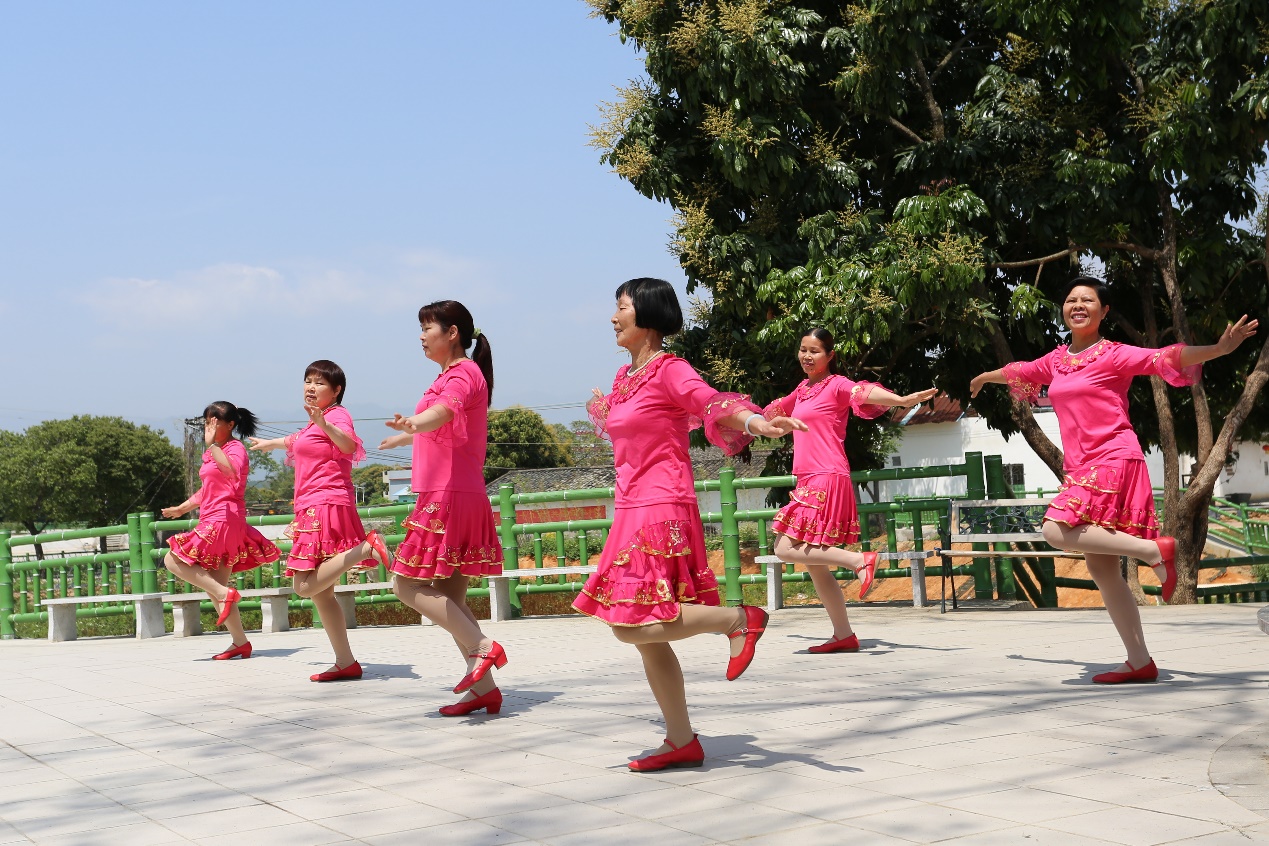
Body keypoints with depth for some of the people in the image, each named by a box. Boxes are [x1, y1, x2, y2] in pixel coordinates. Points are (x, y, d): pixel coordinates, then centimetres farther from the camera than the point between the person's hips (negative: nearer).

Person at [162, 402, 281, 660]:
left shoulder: (235, 448, -8)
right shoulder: (212, 453, 18)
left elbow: (232, 472, -31)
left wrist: (212, 444, -32)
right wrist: (182, 508, 29)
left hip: (225, 520, -9)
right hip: (212, 521, 9)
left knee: (173, 560, -14)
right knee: (214, 588, 7)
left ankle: (225, 593, -15)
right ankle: (240, 642, 9)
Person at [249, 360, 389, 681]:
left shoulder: (337, 414, -6)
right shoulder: (313, 423, 21)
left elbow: (349, 444, -29)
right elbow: (297, 441, 46)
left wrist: (324, 424, -47)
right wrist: (270, 443, 63)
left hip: (326, 507, -9)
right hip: (312, 510, 9)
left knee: (307, 586, -22)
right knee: (320, 593, 6)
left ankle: (367, 547, -16)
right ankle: (346, 663, 7)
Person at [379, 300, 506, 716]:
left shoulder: (463, 373, -9)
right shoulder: (453, 375, 21)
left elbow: (441, 413, -32)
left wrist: (411, 423, -53)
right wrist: (403, 437, 61)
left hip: (448, 496, -10)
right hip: (453, 496, 10)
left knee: (407, 584, -10)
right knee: (449, 596, 8)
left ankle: (482, 647, -14)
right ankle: (483, 688, 6)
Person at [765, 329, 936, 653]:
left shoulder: (836, 385, -4)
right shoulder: (802, 390, 18)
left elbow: (867, 394, -24)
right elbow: (775, 411, 38)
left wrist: (902, 400, -42)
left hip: (827, 480, -8)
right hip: (809, 481, 8)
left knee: (788, 548, -15)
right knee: (813, 562, 8)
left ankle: (859, 560, -9)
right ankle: (844, 635, 12)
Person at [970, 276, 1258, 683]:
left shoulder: (1114, 355, -3)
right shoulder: (1056, 361, 15)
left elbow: (1164, 359, -14)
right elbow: (1020, 372, 35)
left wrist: (1218, 348, -27)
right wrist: (985, 377, 52)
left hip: (1114, 460, -7)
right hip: (1080, 467, 7)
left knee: (1058, 531, -27)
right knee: (1101, 567, 2)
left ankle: (1155, 549, -16)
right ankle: (1140, 662, 5)